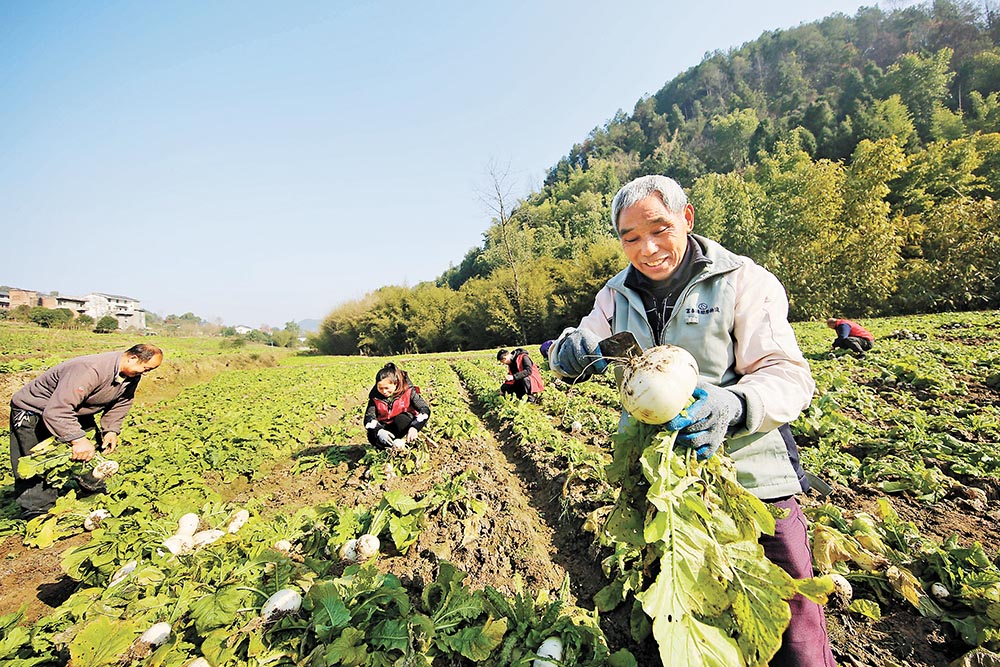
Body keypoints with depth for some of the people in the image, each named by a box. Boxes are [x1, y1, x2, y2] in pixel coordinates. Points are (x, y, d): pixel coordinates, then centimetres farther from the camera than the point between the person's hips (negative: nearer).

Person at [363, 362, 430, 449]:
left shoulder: (408, 392, -18)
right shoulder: (375, 396, -10)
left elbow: (425, 410, -24)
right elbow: (368, 418, -15)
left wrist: (414, 427, -41)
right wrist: (379, 431, -37)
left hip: (405, 426, -1)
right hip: (387, 428, 2)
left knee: (401, 419, -34)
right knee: (372, 436, -27)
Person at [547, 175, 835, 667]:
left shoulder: (743, 280, -9)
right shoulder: (618, 293, 3)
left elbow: (787, 373, -14)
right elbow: (570, 357, 1)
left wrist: (732, 405, -36)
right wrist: (570, 351, -25)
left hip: (750, 478, -3)